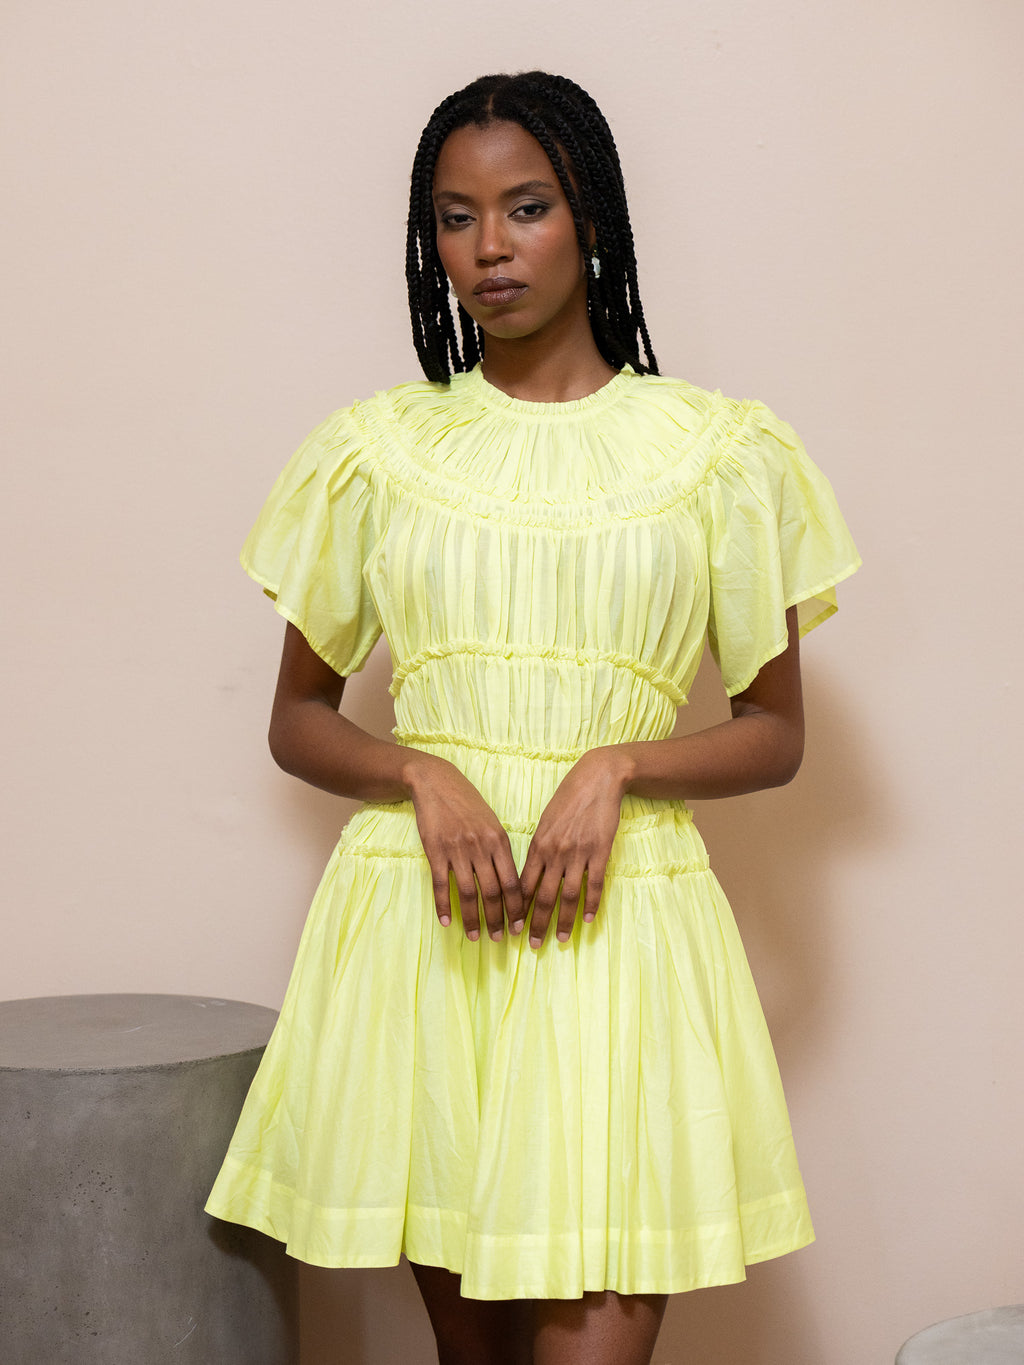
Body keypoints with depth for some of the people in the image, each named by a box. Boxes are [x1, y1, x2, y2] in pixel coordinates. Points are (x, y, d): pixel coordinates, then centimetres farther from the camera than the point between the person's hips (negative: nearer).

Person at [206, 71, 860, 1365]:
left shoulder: (719, 451, 5)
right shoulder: (376, 449, 8)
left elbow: (774, 734, 8)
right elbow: (297, 721, 12)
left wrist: (616, 770, -10)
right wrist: (426, 775, -9)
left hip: (620, 914, -1)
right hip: (420, 915, 2)